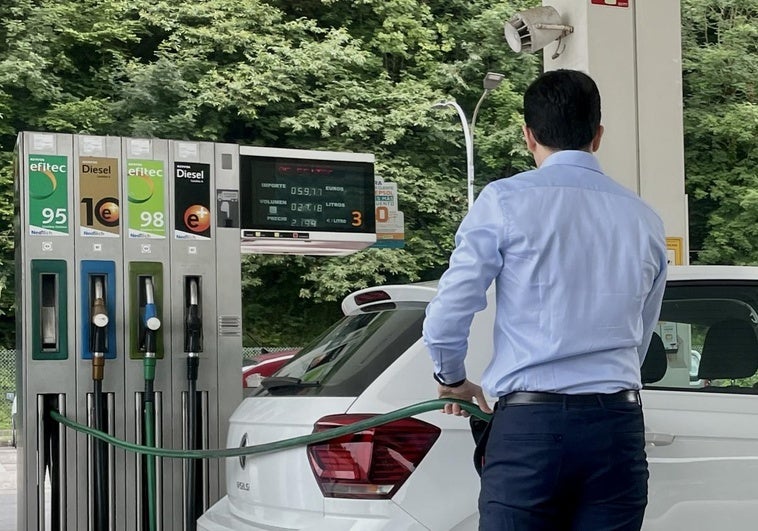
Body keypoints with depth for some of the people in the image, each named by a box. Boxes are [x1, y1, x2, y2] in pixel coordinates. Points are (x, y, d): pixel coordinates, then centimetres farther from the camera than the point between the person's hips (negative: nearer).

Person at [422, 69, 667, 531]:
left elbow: (447, 317, -2)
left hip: (529, 424, -4)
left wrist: (453, 379, 18)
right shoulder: (645, 219, 12)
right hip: (619, 425, 4)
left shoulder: (505, 200, -1)